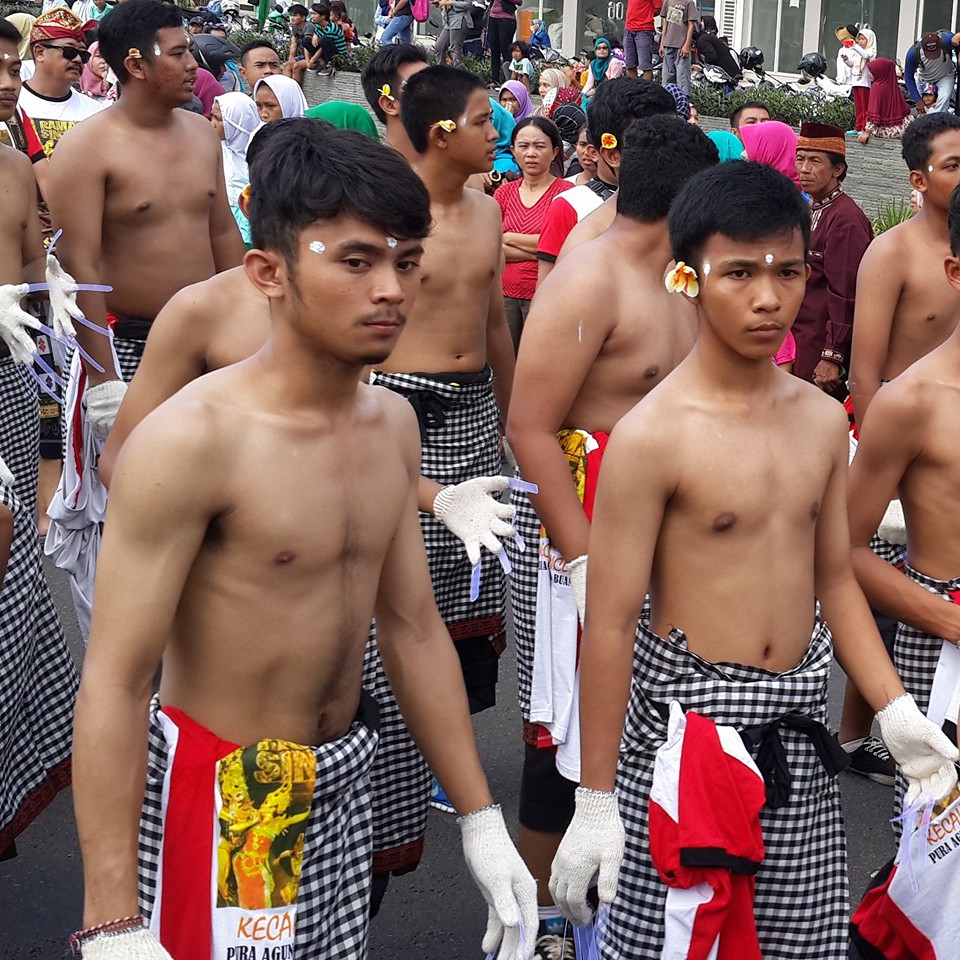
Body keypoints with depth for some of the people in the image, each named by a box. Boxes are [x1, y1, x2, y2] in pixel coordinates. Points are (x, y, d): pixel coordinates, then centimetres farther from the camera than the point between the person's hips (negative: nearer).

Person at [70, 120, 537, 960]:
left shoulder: (393, 422, 1)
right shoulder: (191, 440, -22)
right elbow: (113, 685, -21)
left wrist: (482, 822, 10)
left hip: (345, 779, 7)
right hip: (224, 793, -6)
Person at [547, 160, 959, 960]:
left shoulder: (824, 421, 4)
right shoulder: (652, 435, -15)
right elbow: (610, 624, -13)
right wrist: (595, 798, -11)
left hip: (799, 725, 6)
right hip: (687, 720, -5)